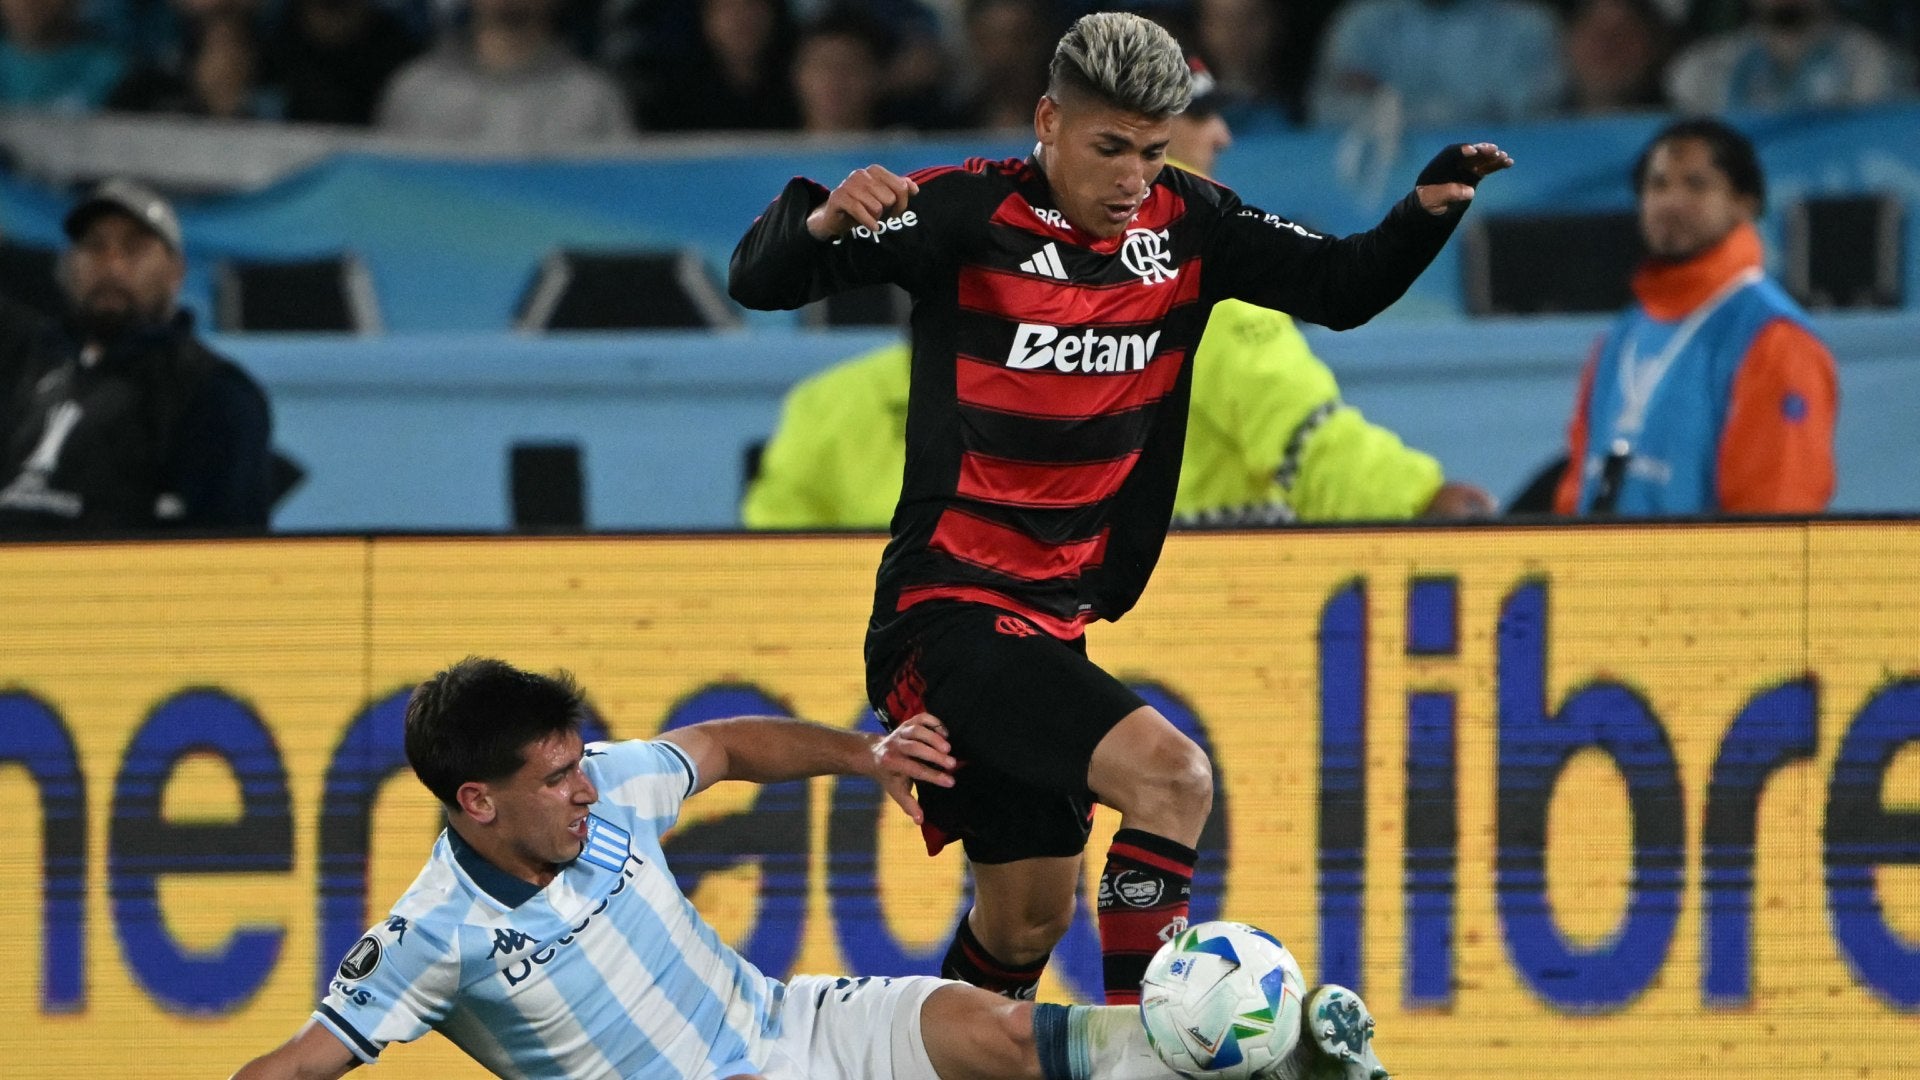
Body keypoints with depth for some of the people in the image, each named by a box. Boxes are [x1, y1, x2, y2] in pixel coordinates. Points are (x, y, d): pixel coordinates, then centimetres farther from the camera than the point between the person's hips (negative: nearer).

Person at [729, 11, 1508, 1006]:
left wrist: (1430, 208, -7)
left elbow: (1340, 288, 11)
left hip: (1054, 621, 7)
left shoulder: (1182, 224, 4)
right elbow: (760, 280, -15)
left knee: (1029, 920, 15)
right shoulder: (970, 214, -13)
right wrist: (824, 220, -36)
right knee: (1169, 774, -24)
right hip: (952, 613, -7)